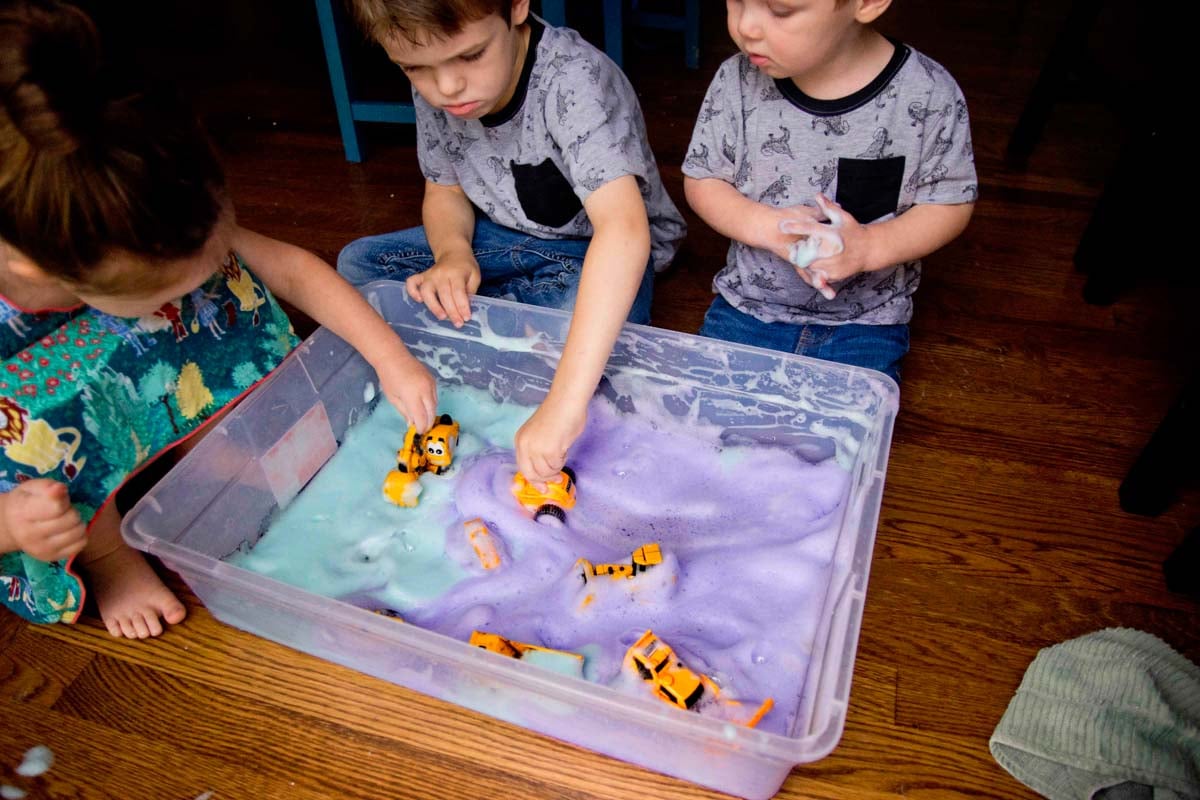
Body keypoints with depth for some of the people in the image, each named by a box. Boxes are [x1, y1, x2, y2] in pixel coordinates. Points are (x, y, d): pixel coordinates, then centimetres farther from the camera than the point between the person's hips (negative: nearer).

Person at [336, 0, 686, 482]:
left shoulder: (573, 79, -33)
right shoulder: (432, 87, -13)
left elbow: (625, 229, -47)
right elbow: (444, 189, 3)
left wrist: (564, 401, -55)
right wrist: (454, 252, -23)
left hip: (596, 248, -5)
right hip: (507, 234, 6)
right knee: (356, 266, -5)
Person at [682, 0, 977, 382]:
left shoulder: (929, 97, -14)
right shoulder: (738, 82, -11)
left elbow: (951, 204, -5)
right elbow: (701, 181, -2)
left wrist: (867, 247, -25)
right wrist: (767, 226, -21)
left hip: (865, 322, -1)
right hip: (748, 307, 2)